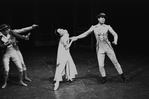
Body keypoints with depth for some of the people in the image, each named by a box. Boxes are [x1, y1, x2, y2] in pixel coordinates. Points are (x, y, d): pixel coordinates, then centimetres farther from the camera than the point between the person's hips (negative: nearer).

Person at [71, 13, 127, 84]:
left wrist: (115, 41, -25)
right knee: (101, 65, -3)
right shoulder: (94, 27, 3)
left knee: (115, 62, 3)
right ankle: (104, 78, 21)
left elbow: (115, 34, -4)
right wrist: (76, 37, 2)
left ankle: (122, 76, 21)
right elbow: (85, 34, 8)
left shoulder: (107, 27, -1)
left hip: (108, 47, 0)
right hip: (99, 48, 0)